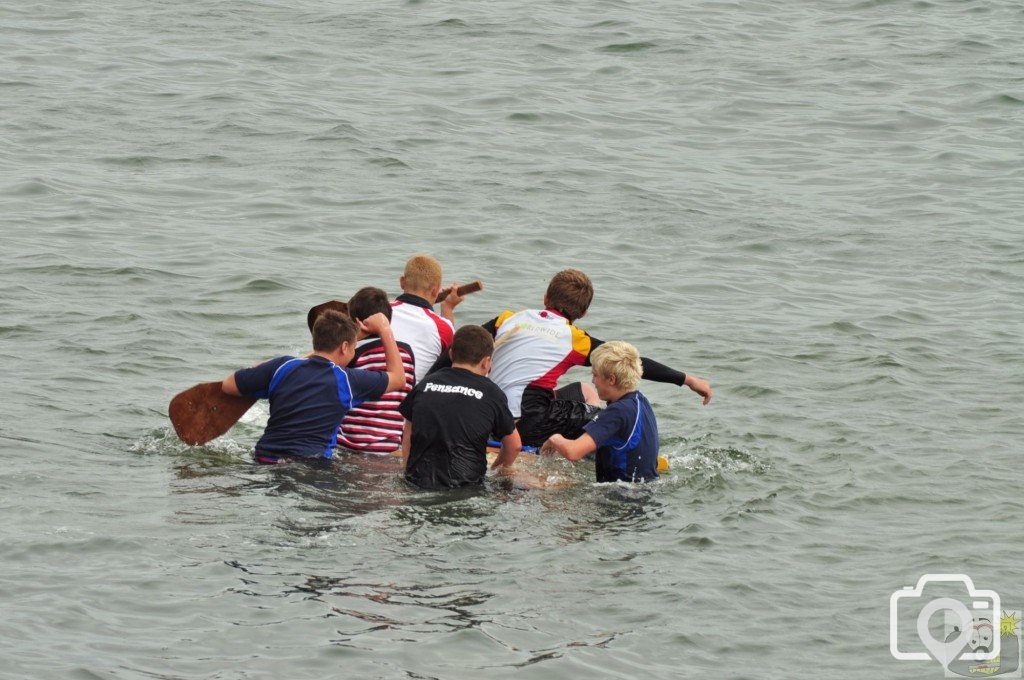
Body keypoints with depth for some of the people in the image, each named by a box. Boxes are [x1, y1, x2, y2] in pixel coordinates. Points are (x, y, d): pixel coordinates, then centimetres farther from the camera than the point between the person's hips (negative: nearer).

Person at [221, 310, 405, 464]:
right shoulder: (346, 380, 4)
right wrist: (384, 329, 28)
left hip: (264, 457, 4)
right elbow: (398, 377, 20)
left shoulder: (282, 367, 8)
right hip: (309, 462, -4)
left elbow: (228, 386, 15)